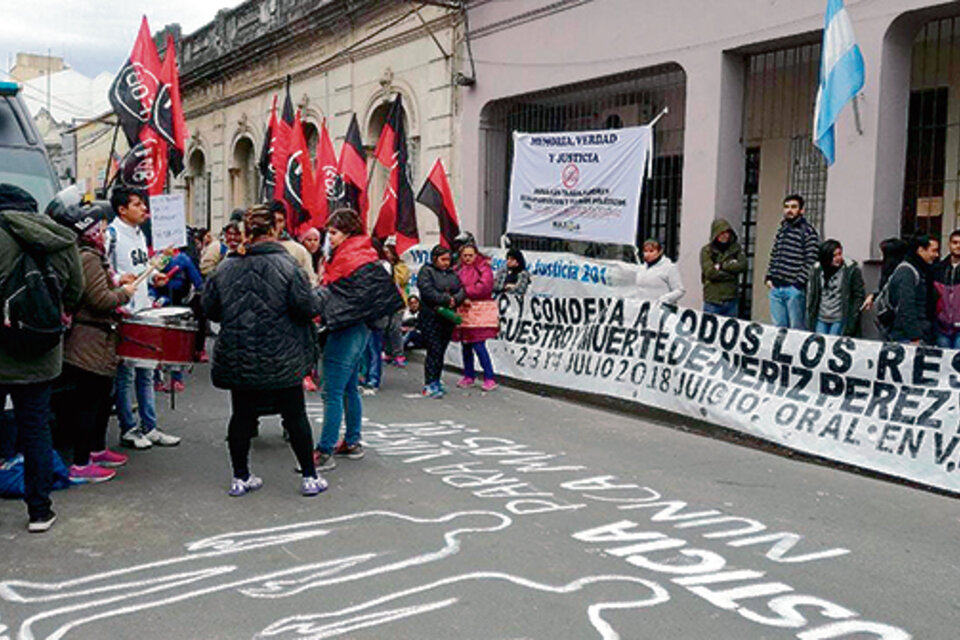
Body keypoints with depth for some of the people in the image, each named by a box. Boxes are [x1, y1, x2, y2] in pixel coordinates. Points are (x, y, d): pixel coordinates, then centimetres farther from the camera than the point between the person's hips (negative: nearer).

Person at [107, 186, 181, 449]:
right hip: (123, 314, -8)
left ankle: (149, 427, 19)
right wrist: (120, 281, -30)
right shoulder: (112, 234, -9)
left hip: (143, 313, 8)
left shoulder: (140, 234, 17)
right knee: (125, 374, -1)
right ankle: (128, 430, 10)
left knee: (146, 373, 12)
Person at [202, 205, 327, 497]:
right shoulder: (285, 265, -13)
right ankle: (309, 477, 15)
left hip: (237, 359, 3)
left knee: (242, 415, 13)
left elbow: (209, 308, 5)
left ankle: (240, 478, 20)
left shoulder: (225, 267, -1)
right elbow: (308, 308, -15)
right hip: (282, 360, -3)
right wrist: (317, 300, 6)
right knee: (295, 416, 7)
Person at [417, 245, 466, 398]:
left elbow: (462, 290, 7)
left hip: (448, 318, 6)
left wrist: (455, 299, -14)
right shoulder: (426, 271, -1)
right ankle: (429, 385, -7)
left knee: (441, 351, 7)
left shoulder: (452, 274, 18)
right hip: (430, 317, -6)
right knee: (434, 350, -11)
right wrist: (447, 299, -16)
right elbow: (428, 291, -15)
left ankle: (436, 381, 16)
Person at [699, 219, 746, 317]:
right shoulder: (707, 250, -2)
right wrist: (732, 269, -7)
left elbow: (743, 265, -6)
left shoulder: (736, 248, 7)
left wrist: (721, 266, -10)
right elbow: (710, 272, -12)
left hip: (731, 300, 3)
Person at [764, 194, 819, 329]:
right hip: (775, 287, 7)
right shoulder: (781, 230, 18)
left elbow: (811, 261, -11)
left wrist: (799, 282, -15)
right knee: (778, 327, 10)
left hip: (794, 289, -7)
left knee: (796, 328, -3)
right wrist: (769, 277, 10)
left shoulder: (808, 232, -4)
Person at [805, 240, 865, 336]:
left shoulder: (852, 269, -6)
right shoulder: (816, 269, 5)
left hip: (840, 319, -3)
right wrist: (809, 321, 4)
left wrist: (852, 320, -9)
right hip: (821, 319, 3)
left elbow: (859, 296, -3)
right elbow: (810, 295, 9)